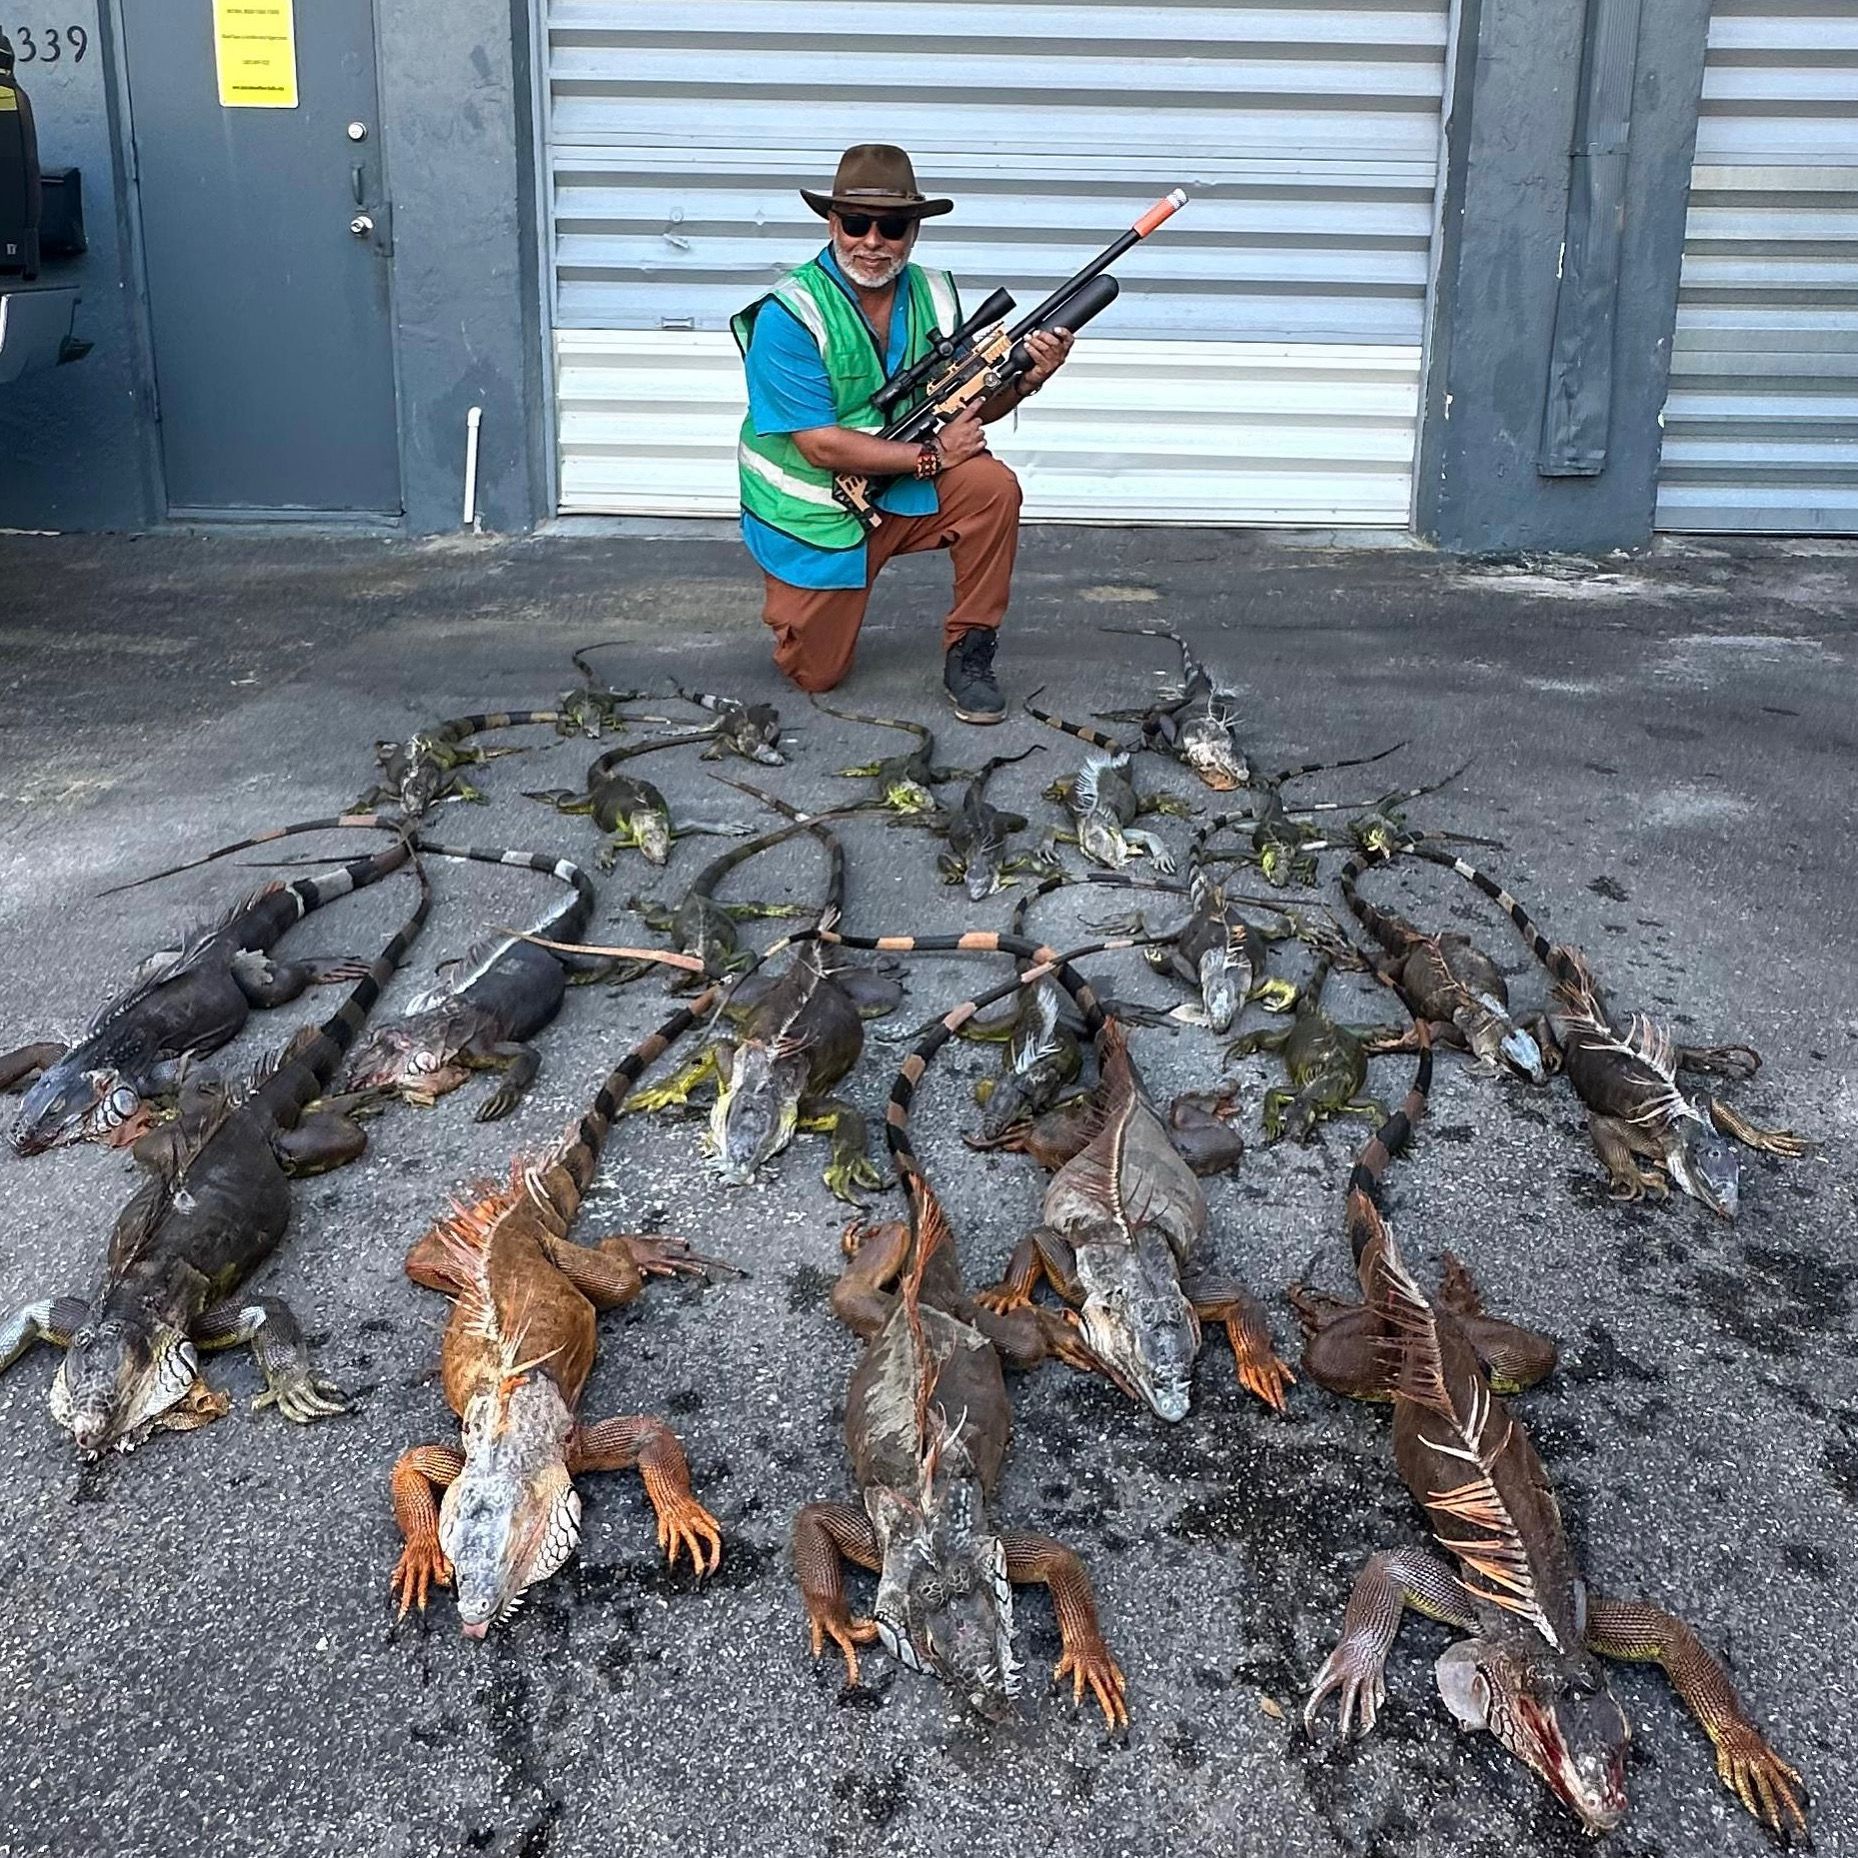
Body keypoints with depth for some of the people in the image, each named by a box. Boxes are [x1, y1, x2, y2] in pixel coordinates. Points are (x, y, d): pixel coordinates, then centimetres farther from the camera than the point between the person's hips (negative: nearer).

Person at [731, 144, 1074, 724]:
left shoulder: (934, 296, -5)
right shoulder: (788, 316, -23)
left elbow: (965, 405, 2)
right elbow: (820, 444, -27)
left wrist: (1026, 377, -19)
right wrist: (931, 456, -25)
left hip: (904, 492, 4)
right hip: (814, 513, -4)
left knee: (992, 487, -24)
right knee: (815, 675, 0)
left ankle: (969, 656, -10)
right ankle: (791, 601, 36)